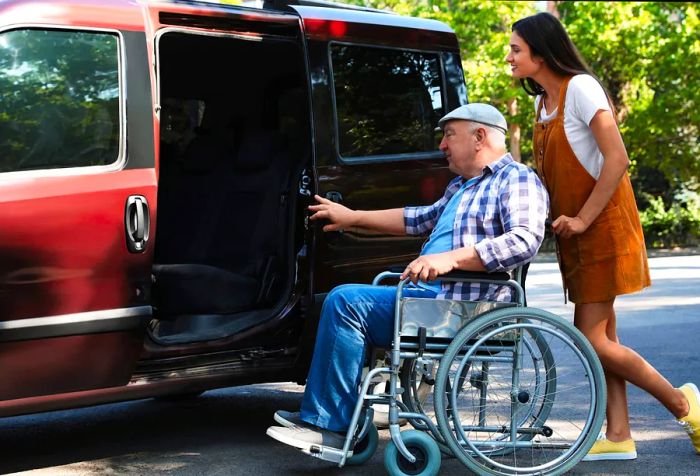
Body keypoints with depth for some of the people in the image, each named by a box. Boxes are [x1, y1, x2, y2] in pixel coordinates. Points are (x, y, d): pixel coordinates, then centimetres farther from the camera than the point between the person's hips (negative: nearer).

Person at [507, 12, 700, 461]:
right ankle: (619, 436, 10)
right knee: (600, 336, 7)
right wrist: (566, 220, 5)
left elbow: (617, 159, -20)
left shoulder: (580, 87, -14)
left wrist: (583, 219, -18)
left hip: (602, 226, -9)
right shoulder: (542, 100, 12)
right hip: (575, 232, 9)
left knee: (591, 338, -10)